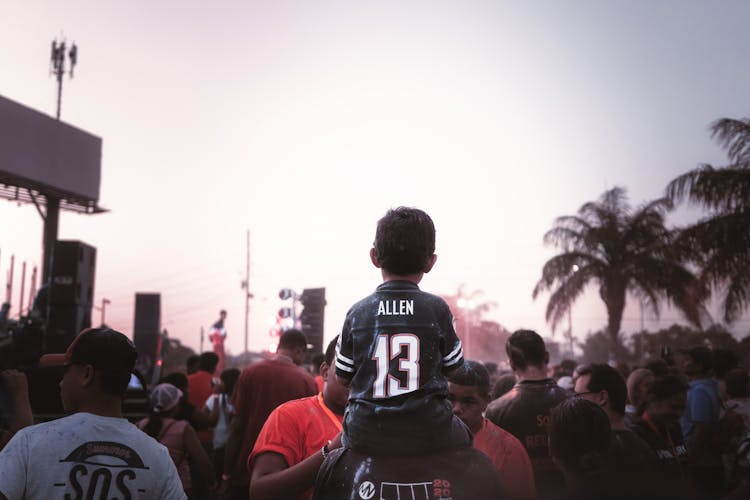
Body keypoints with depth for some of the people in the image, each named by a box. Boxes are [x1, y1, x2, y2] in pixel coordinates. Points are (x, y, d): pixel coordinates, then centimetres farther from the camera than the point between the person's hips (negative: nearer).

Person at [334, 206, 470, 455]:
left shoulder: (357, 312, -1)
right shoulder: (436, 308, -4)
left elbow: (344, 377, 6)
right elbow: (452, 367, 8)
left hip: (365, 438, 1)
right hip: (429, 435, -1)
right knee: (463, 434, 31)